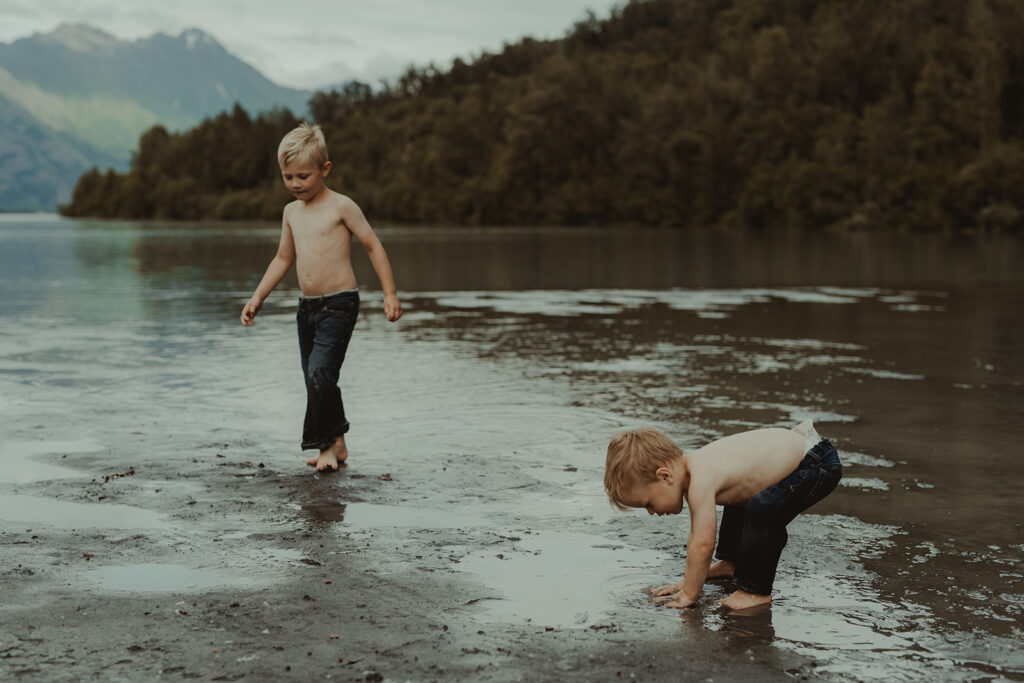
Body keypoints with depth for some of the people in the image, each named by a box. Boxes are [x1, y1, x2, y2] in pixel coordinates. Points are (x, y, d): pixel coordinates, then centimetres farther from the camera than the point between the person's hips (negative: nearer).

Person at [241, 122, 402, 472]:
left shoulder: (341, 206, -7)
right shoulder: (291, 212, 11)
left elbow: (373, 246, -4)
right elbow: (283, 259, 21)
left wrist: (390, 293, -9)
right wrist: (257, 298, 18)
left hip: (339, 304, -7)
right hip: (307, 307, 7)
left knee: (320, 373, -17)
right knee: (315, 380, 8)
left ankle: (328, 442, -2)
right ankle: (335, 444, 18)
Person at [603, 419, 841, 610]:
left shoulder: (701, 483, -30)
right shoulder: (692, 469, 0)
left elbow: (702, 544, -27)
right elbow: (696, 536, 9)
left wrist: (688, 594, -16)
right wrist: (689, 581, 13)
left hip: (820, 463, -11)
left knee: (763, 510, -30)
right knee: (737, 493, 28)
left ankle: (756, 591, -14)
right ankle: (732, 562, 48)